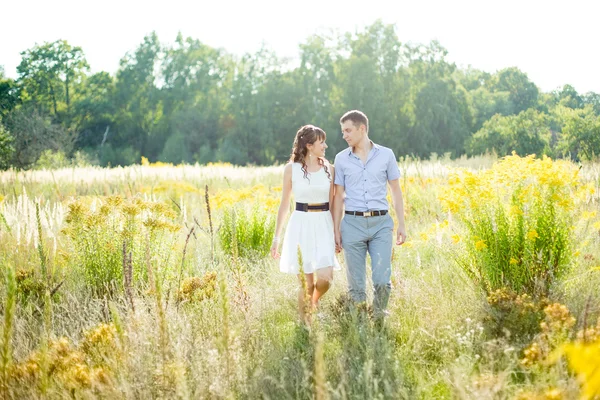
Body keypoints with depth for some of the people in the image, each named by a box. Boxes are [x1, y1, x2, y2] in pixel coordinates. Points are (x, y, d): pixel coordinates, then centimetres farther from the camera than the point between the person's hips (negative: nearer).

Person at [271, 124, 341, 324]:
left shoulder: (329, 169, 6)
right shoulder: (291, 169, 0)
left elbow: (333, 204, 11)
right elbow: (284, 204, 6)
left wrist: (337, 233, 8)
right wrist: (276, 237, 5)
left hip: (324, 226, 2)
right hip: (301, 225, -2)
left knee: (325, 280, -10)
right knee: (305, 284, -2)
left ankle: (313, 303, 22)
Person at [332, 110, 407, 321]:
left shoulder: (386, 155, 3)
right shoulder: (341, 159, 5)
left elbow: (396, 191, 8)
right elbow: (339, 197, 8)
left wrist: (402, 224, 4)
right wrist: (336, 230, 5)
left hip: (381, 223, -1)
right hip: (353, 224, 1)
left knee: (382, 280, -8)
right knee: (356, 283, 3)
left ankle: (379, 318, 14)